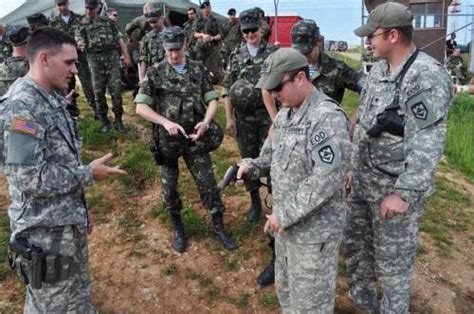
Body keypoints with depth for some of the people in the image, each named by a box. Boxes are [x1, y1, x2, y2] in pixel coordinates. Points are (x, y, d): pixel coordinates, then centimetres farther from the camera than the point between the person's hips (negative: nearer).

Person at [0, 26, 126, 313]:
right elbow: (32, 179, -26)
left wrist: (81, 208, 18)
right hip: (46, 234, -9)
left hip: (69, 224, 9)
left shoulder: (52, 100, 8)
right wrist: (88, 174, -16)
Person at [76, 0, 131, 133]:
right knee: (99, 92, 2)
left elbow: (119, 39, 11)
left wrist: (126, 56, 5)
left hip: (112, 57, 0)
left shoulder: (107, 21, 12)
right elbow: (79, 40, -5)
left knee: (116, 90, -4)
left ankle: (118, 119, 7)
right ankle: (104, 120, 15)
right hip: (95, 61, 0)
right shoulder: (81, 25, 8)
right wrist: (80, 45, -30)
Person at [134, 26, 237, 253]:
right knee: (169, 187, 10)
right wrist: (166, 122, -21)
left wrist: (206, 122, -18)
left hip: (195, 138, 1)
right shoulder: (155, 73, -3)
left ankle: (218, 227, 20)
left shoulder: (198, 70, 3)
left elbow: (212, 100, 2)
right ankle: (178, 229, 30)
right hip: (166, 140, -1)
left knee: (207, 183, 3)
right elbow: (140, 107, -8)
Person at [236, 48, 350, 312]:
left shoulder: (327, 118, -24)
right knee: (286, 289, 27)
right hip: (287, 222, 9)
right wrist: (252, 166, -2)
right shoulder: (285, 114, 7)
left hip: (314, 230, -9)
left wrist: (285, 215, -25)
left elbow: (327, 179, -30)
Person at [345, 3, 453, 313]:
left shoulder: (427, 76, -20)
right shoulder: (378, 69, 7)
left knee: (393, 261, 9)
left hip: (395, 188, -9)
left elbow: (427, 144, -24)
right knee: (356, 245, 22)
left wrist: (405, 193, -24)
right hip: (363, 182, 9)